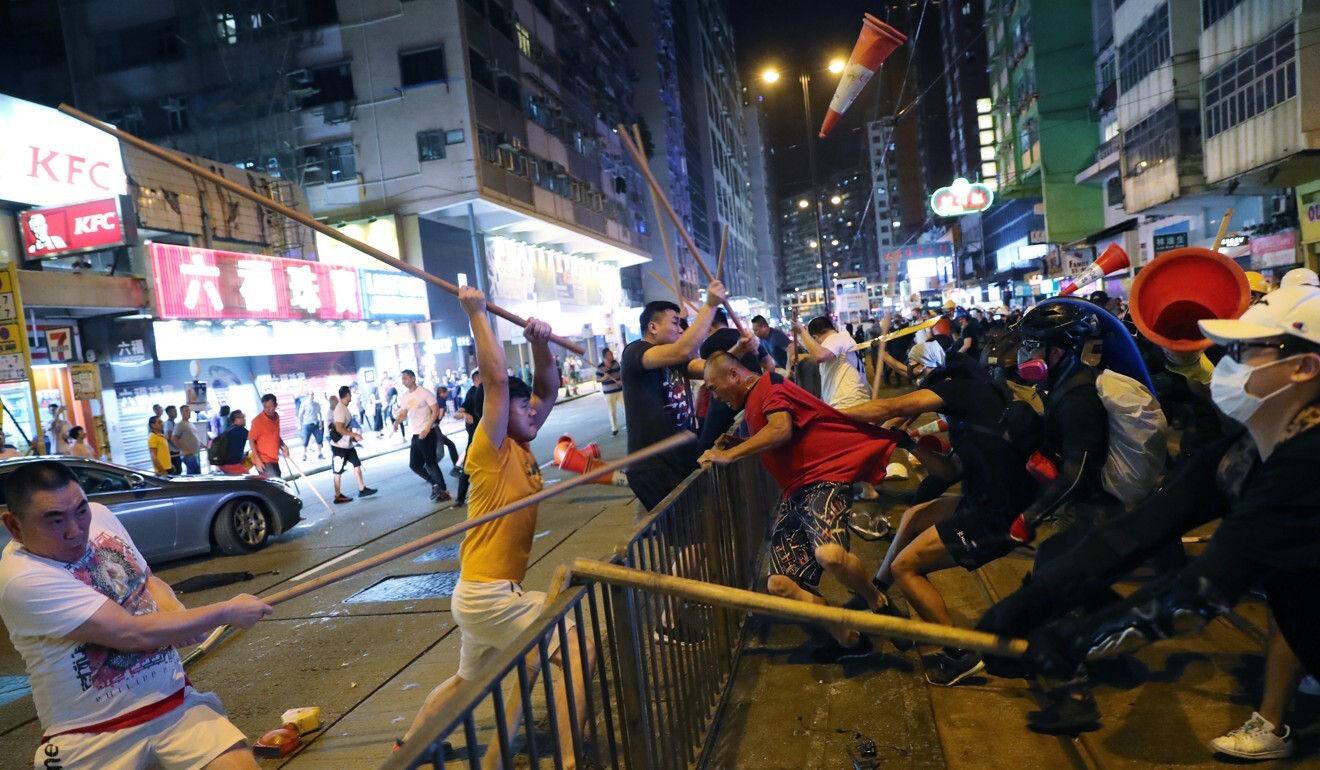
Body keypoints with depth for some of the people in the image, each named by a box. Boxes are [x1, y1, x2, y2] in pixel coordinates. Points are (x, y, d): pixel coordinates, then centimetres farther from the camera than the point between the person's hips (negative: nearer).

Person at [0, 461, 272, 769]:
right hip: (92, 735, -3)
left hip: (176, 703, 3)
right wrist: (228, 612, -14)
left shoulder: (99, 515, -1)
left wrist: (176, 615, -6)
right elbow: (134, 634, -22)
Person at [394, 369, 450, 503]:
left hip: (427, 433, -7)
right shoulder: (403, 397, 9)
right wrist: (397, 422, -11)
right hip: (414, 435, 7)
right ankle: (435, 484, 23)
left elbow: (435, 411, -12)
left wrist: (427, 429, -21)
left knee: (430, 463, -7)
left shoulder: (425, 392, -10)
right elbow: (403, 414, 13)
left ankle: (443, 491, 3)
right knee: (414, 465, 8)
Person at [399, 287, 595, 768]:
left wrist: (540, 345, -3)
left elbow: (549, 392, 12)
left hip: (489, 590, 9)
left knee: (469, 678, 27)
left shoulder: (521, 450, 8)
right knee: (579, 651, -12)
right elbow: (496, 380, -24)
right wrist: (476, 313, -22)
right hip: (487, 594, -9)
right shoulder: (492, 451, -14)